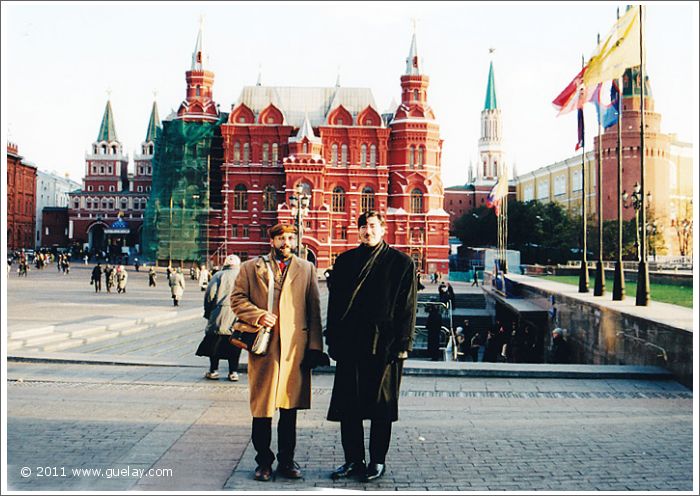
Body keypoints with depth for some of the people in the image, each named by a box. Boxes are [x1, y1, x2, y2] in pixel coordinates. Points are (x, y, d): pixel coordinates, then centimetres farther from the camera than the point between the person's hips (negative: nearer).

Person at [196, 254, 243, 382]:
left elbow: (209, 294, -2)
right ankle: (233, 372, 8)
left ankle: (213, 370, 11)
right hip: (239, 316, 2)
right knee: (234, 345, 9)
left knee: (214, 342, 9)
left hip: (220, 315, -1)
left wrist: (208, 312, 8)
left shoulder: (219, 275, 3)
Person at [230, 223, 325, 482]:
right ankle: (263, 462, 16)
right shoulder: (250, 267, 10)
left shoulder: (307, 269, 12)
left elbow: (314, 309, 9)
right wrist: (258, 315, -11)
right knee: (262, 407, 3)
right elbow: (237, 299, 7)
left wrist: (315, 346, 3)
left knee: (289, 407, 8)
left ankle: (286, 461, 20)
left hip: (295, 347, 1)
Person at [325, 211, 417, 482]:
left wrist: (402, 345, -7)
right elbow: (334, 302, 11)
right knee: (348, 405, 6)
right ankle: (353, 460, 19)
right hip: (350, 344, 3)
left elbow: (407, 307, -1)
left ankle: (378, 461, 18)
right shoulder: (345, 261, 11)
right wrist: (333, 340, 5)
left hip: (384, 345, -3)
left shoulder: (401, 263, 1)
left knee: (381, 406, 5)